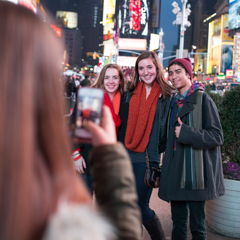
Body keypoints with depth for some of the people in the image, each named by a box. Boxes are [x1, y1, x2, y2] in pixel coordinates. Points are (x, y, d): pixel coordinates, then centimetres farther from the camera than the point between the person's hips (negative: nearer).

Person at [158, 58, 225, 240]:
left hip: (195, 171, -6)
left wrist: (186, 133, -19)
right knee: (178, 221, 13)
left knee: (197, 224, 2)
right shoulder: (175, 103, 14)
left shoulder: (203, 100, -7)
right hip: (177, 171, 6)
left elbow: (216, 137, -12)